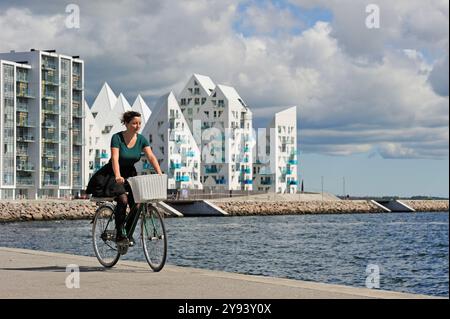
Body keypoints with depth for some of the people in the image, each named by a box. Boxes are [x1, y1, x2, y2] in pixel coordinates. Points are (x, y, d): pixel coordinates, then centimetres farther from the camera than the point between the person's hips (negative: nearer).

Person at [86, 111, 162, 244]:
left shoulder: (141, 139, -4)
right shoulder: (117, 137, -17)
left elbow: (151, 157, -12)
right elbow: (115, 159, -28)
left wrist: (160, 174, -27)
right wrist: (118, 176, -44)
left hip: (130, 174, 5)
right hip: (112, 175, -5)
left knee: (136, 203, -13)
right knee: (123, 199, -28)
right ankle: (119, 233, -19)